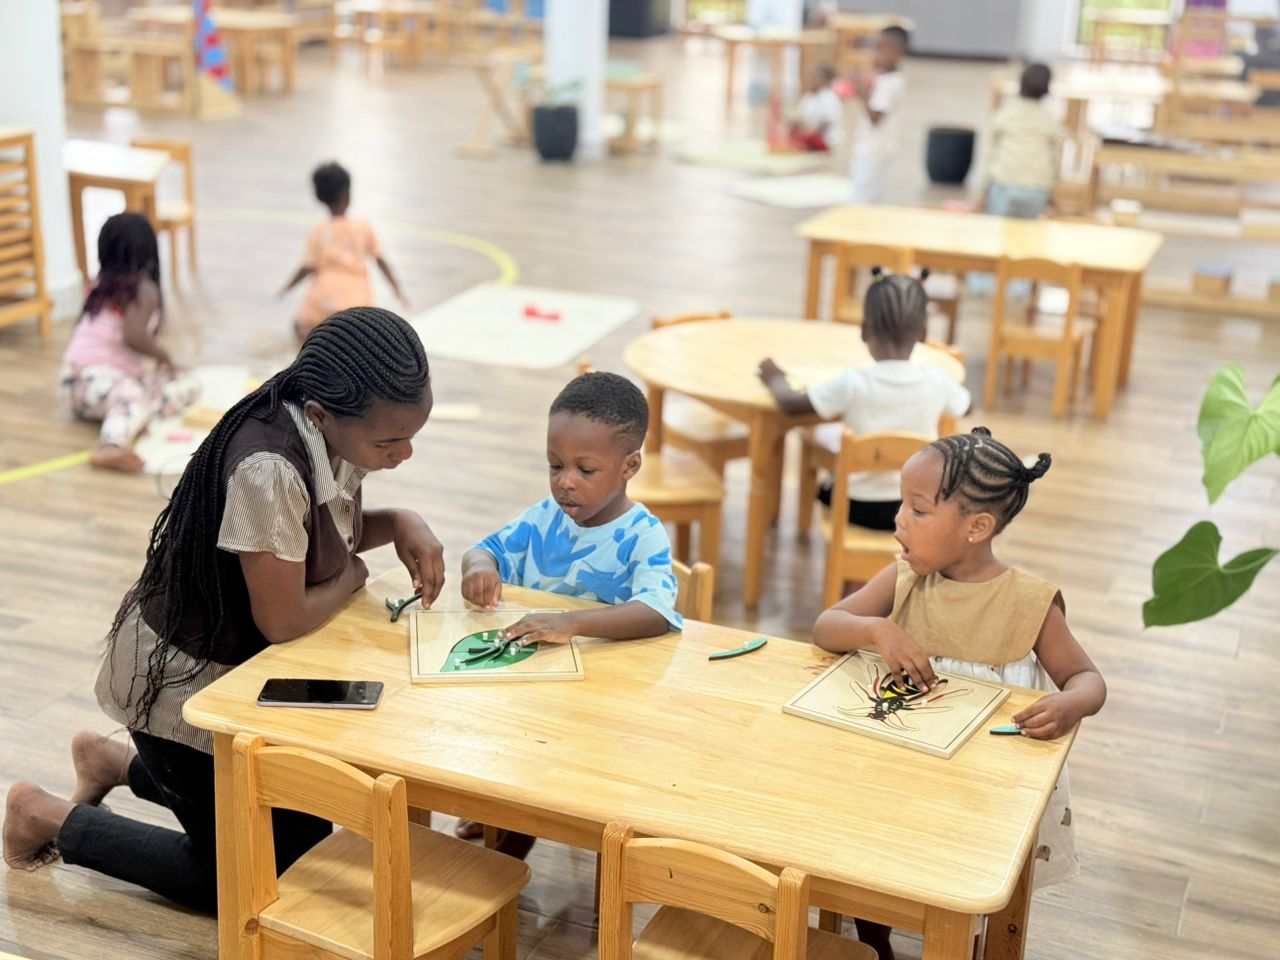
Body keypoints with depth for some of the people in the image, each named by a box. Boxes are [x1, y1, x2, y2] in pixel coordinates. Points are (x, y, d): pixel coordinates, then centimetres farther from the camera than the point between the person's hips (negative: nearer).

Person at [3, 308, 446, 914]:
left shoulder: (334, 432, -12)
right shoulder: (270, 469, -37)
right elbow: (283, 620, -28)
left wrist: (399, 523, -11)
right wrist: (353, 576, -11)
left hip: (244, 662, 8)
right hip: (184, 679, -8)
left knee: (305, 832, 21)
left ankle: (117, 762, 33)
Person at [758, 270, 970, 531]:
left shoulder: (854, 383, -23)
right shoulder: (938, 381, -14)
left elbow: (791, 403, -15)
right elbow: (964, 407, 8)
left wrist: (775, 379, 6)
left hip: (861, 507, -1)